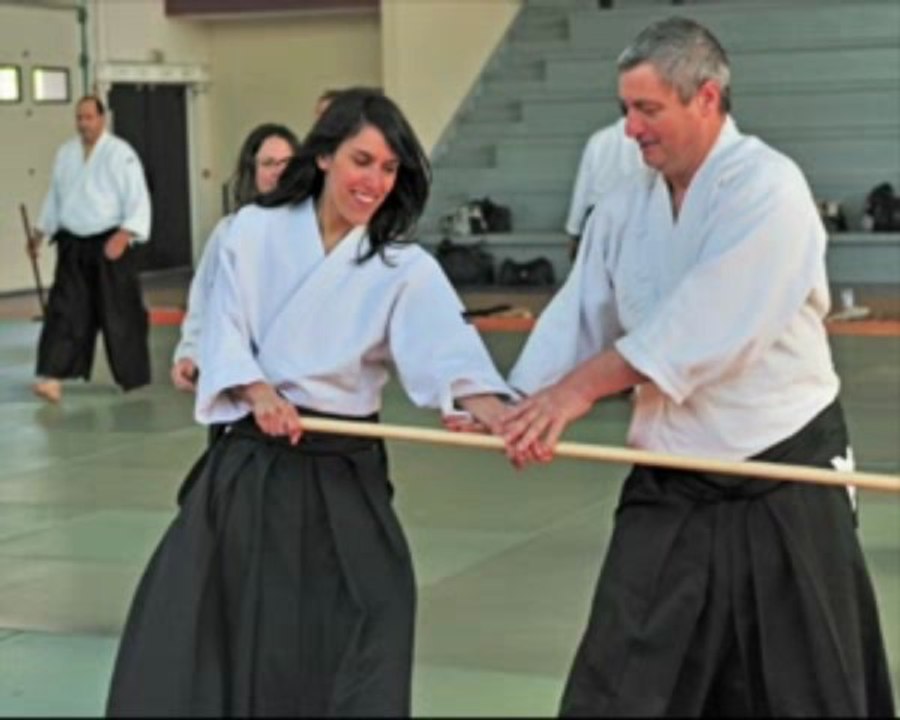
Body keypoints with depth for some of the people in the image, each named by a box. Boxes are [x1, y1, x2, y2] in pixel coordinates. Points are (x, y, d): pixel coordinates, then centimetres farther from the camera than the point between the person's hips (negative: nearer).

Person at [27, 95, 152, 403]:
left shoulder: (120, 153, -9)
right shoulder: (65, 153, 9)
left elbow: (138, 200, -14)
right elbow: (55, 196, 20)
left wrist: (124, 235, -25)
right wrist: (40, 232, 18)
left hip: (109, 244, -4)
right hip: (73, 246, 4)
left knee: (120, 313, 5)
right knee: (65, 311, -4)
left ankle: (132, 377, 21)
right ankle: (52, 378, -10)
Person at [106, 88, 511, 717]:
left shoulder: (404, 267, -5)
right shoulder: (256, 232, -1)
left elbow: (448, 347, -22)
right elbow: (224, 335, -2)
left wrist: (498, 416, -41)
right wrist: (260, 394, -22)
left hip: (342, 472, 0)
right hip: (248, 463, 1)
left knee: (365, 631, -3)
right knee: (182, 637, 2)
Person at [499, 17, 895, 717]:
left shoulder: (767, 188, -17)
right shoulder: (627, 206, 6)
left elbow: (704, 324, -25)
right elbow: (578, 321, 5)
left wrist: (582, 387, -22)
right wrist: (519, 409, -11)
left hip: (780, 482, -6)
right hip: (670, 485, 6)